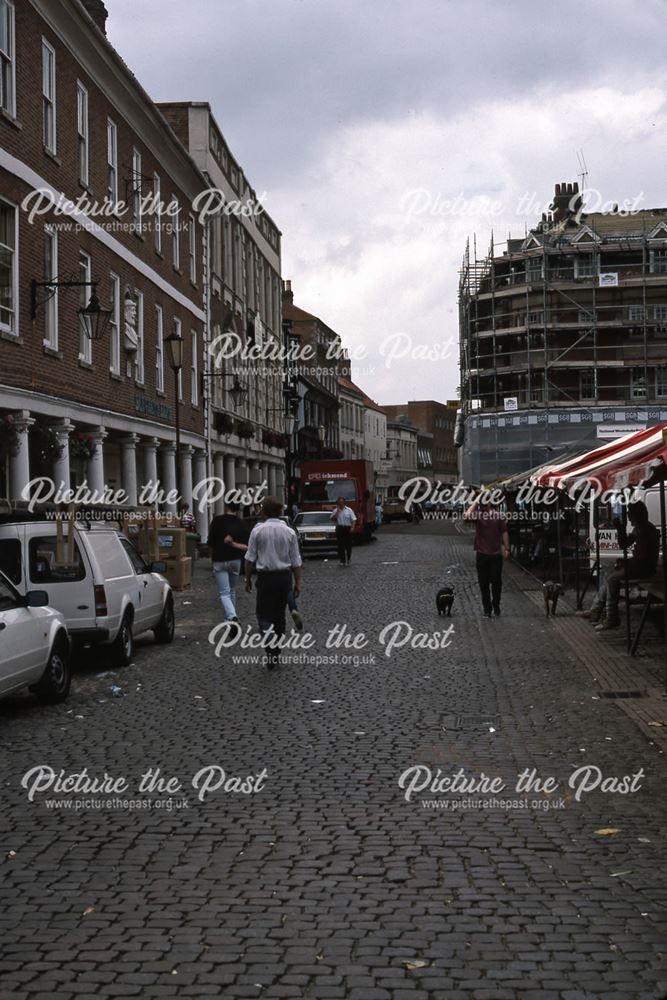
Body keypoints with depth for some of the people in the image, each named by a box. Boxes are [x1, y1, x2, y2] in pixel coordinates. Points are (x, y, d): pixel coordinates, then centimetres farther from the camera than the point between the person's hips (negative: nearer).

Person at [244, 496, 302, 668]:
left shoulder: (257, 531, -8)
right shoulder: (289, 532, -3)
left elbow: (250, 558, -4)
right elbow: (295, 560, 1)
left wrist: (248, 578, 8)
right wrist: (298, 582, 10)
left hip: (265, 577, -3)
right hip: (284, 576, 3)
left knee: (264, 614, 4)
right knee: (279, 614, 14)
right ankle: (276, 654, 21)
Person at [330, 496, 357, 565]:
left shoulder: (349, 510, 5)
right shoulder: (335, 511, 7)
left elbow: (353, 519, 2)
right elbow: (332, 519, -5)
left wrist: (352, 527, -13)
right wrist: (337, 511, -9)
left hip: (348, 528, 0)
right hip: (340, 528, 0)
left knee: (349, 545, 3)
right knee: (341, 545, -3)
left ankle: (348, 559, 22)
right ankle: (342, 560, 2)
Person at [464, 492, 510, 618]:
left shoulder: (498, 514, -1)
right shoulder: (477, 514, -3)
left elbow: (504, 532, 4)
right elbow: (467, 516, -25)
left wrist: (506, 549, 1)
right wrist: (476, 501, -20)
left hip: (496, 554, 0)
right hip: (482, 554, 0)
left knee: (497, 582, 4)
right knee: (484, 583, 6)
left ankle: (496, 607, 21)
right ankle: (487, 608, 16)